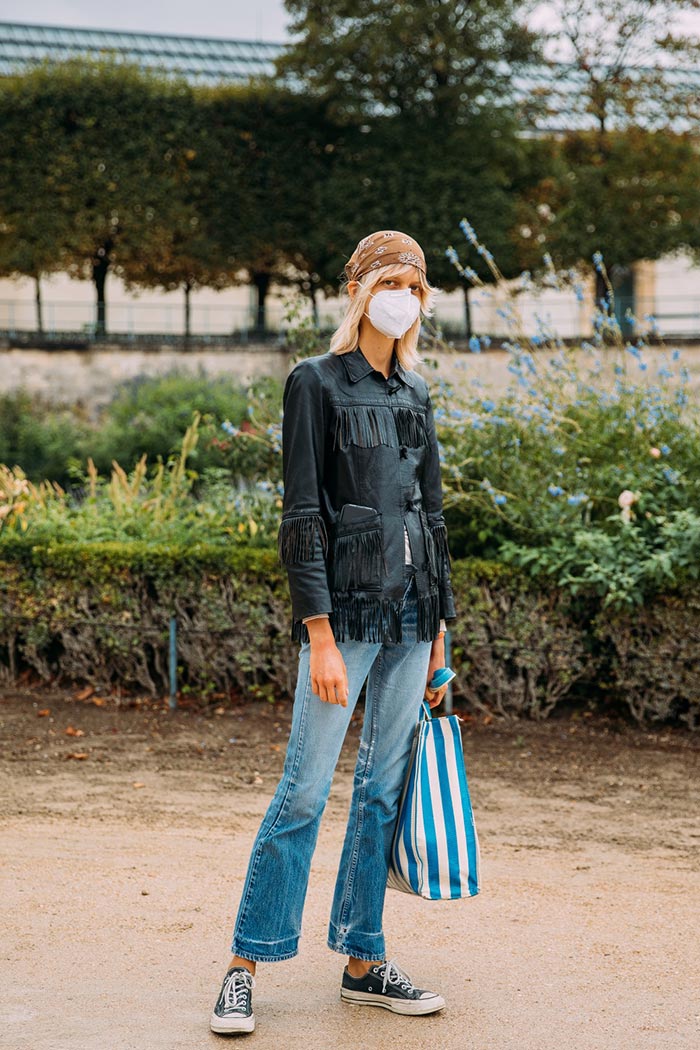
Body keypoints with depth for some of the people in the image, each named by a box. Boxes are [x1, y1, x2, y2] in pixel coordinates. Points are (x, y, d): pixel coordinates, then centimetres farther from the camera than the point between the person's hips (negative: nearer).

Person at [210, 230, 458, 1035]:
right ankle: (246, 964, 6)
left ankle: (363, 962, 19)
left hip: (410, 615, 6)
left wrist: (439, 625, 14)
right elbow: (303, 517, -10)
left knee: (383, 789, 10)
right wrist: (320, 634, -17)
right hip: (345, 611, -6)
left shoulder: (414, 394, 15)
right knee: (304, 791, -5)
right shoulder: (316, 383, -4)